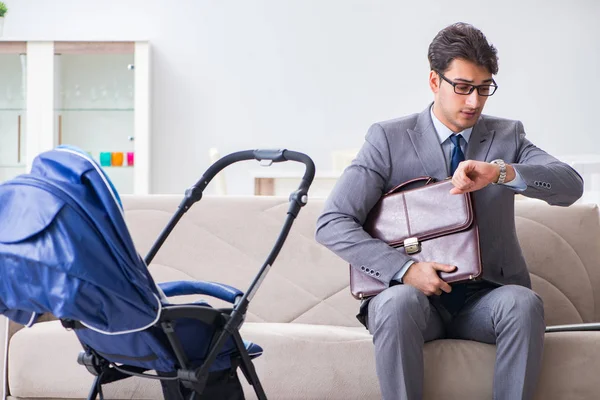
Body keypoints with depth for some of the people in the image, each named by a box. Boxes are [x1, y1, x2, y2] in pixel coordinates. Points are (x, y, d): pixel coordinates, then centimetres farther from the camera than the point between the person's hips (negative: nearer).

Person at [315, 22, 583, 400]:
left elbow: (571, 187, -8)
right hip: (414, 295, -1)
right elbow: (332, 223, -8)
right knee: (398, 301, -35)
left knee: (524, 302, -30)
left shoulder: (507, 136, 8)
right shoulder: (389, 138, -1)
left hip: (485, 298, 2)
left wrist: (500, 172, -26)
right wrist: (405, 269, -20)